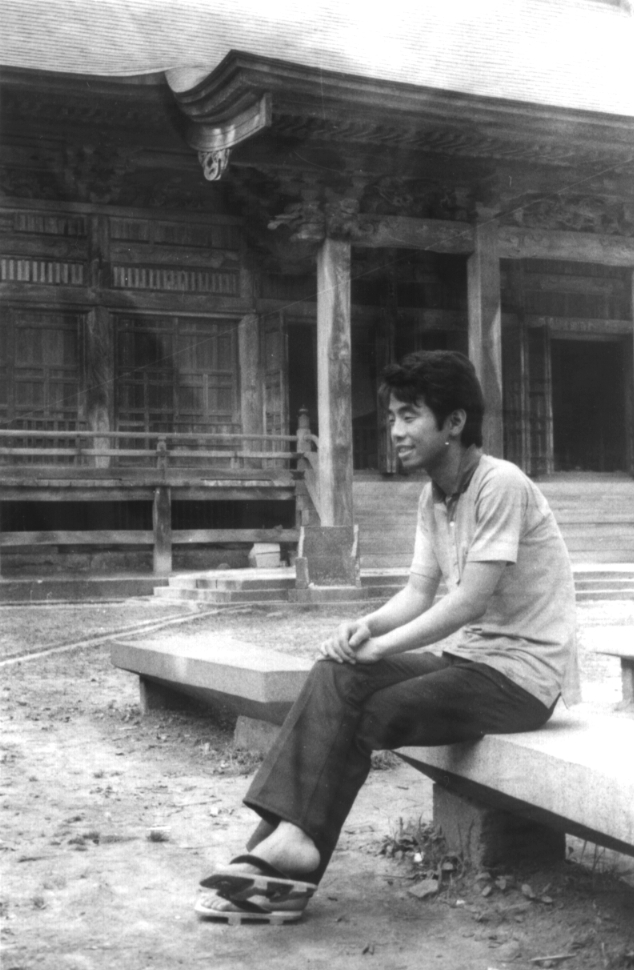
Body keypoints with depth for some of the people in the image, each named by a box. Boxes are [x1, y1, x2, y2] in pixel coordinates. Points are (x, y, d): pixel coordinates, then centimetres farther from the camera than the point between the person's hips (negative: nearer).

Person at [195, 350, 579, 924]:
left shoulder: (500, 484, -17)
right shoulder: (433, 497, 10)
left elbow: (470, 601, -21)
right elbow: (419, 593, 7)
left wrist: (379, 647, -18)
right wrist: (366, 626, -13)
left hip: (524, 673, -8)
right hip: (470, 658, 8)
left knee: (360, 716, -21)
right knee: (336, 677, -11)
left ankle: (293, 844, -10)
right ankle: (286, 839, -16)